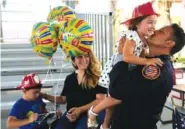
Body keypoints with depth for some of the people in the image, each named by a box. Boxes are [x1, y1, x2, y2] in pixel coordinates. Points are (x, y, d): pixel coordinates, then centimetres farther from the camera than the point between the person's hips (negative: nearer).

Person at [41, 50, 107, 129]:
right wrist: (46, 96, 9)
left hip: (89, 113, -4)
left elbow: (100, 99, -7)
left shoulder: (96, 77, 0)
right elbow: (63, 99, 23)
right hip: (71, 114, 4)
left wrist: (80, 109, -16)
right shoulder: (69, 78, 16)